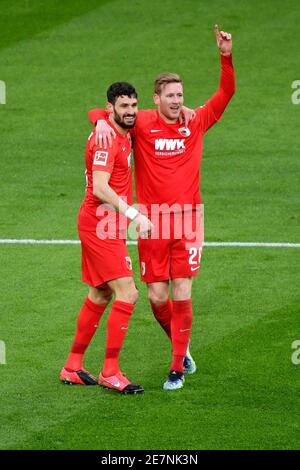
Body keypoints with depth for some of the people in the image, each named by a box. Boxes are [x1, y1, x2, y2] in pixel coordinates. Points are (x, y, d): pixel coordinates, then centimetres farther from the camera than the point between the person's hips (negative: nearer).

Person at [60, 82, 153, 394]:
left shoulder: (122, 134, 10)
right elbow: (100, 188, -28)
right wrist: (134, 214, -34)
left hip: (108, 227, 10)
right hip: (100, 227, -10)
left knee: (100, 296, 17)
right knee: (127, 294, -14)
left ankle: (72, 368, 26)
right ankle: (110, 372, -10)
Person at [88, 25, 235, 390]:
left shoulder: (195, 123, 5)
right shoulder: (142, 124, 0)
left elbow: (226, 93, 5)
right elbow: (99, 112, 6)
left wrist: (226, 56, -8)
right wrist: (102, 122, -16)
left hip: (187, 220, 0)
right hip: (152, 222, 0)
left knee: (181, 295, -5)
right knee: (157, 297, 1)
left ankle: (177, 369, 3)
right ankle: (181, 347, 29)